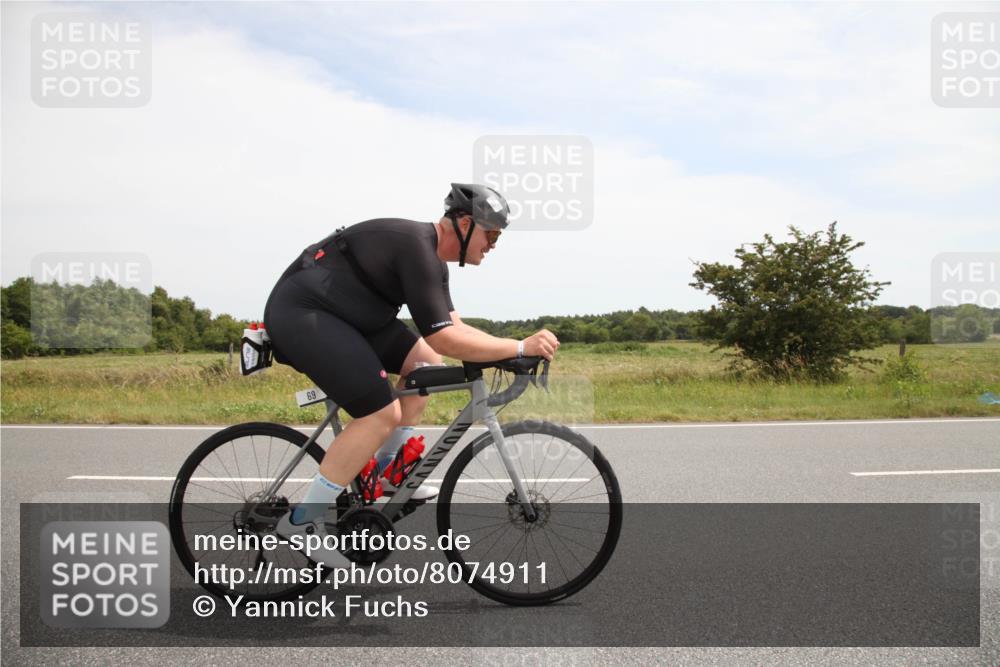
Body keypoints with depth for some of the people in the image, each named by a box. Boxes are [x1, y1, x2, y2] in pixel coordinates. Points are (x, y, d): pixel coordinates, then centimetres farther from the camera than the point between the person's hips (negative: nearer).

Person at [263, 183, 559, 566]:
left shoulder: (431, 257, 10)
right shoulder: (417, 248, -22)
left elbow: (452, 326, 14)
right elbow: (444, 338, -27)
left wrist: (509, 353, 1)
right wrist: (520, 347, -22)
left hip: (339, 314, 11)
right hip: (300, 312, -11)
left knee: (425, 362, 9)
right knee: (382, 413, -17)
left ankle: (385, 471, 16)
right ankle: (302, 521, -8)